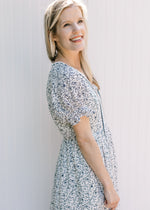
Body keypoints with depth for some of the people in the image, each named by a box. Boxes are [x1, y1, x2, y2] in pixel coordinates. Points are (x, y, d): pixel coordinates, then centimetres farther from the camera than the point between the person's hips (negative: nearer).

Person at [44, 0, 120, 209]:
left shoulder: (77, 69, 4)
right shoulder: (66, 77, -26)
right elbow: (84, 139, -23)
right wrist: (109, 185, -17)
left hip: (96, 156, 9)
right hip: (85, 171, -9)